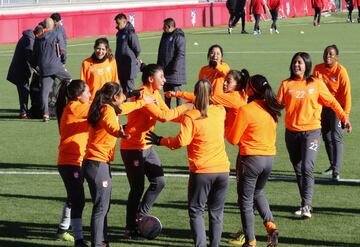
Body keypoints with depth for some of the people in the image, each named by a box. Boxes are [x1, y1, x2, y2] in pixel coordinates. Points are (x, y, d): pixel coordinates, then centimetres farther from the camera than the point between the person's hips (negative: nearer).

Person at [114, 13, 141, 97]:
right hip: (121, 66, 9)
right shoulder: (120, 33, 12)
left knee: (129, 88, -7)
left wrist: (134, 58, 0)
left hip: (129, 66, -9)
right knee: (123, 87, 14)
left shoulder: (130, 34, -16)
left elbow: (137, 49, -14)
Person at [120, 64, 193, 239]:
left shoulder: (155, 94, 7)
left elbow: (168, 114, 6)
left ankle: (140, 216, 20)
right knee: (137, 188, -1)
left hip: (147, 146, 9)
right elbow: (163, 116, -28)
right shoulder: (142, 96, -22)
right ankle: (131, 229, 11)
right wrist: (184, 107, -20)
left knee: (158, 182, 4)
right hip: (132, 148, -9)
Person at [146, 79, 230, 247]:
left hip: (201, 172, -4)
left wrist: (160, 141, -3)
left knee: (196, 211, 6)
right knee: (216, 211, 13)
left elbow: (182, 141, -17)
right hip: (222, 170, 4)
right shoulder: (220, 111, 5)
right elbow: (210, 102, 26)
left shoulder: (190, 116, -10)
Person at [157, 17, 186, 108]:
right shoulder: (165, 36, 15)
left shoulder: (179, 37, -12)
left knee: (176, 90, -6)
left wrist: (175, 67, -21)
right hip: (165, 69, 9)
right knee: (166, 91, 14)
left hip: (175, 71, -9)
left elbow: (180, 54, -18)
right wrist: (159, 66, 18)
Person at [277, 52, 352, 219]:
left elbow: (331, 101, 3)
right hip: (291, 133, 3)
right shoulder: (286, 84, 5)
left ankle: (306, 206, -16)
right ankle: (305, 205, 22)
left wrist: (344, 117, -4)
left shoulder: (316, 83, 0)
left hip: (311, 131, -3)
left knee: (307, 167, -16)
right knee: (298, 170, 10)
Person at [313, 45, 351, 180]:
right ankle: (332, 165, 30)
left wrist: (346, 113, -16)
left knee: (336, 137, -14)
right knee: (326, 137, 13)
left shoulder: (341, 71, -14)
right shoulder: (318, 69, -1)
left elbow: (346, 93, -13)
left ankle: (336, 171, -18)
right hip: (322, 107, 5)